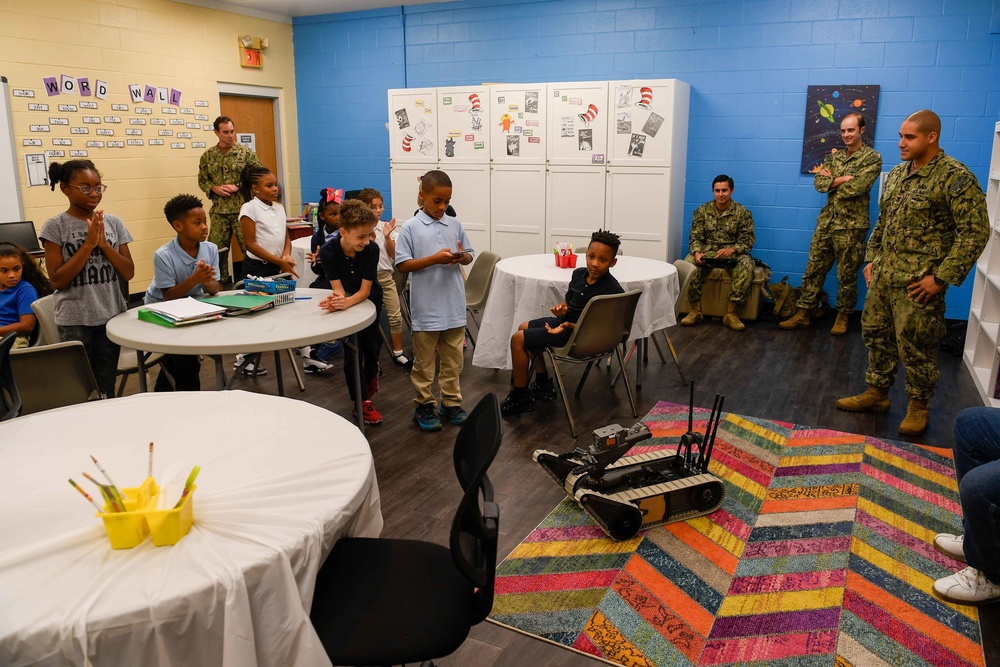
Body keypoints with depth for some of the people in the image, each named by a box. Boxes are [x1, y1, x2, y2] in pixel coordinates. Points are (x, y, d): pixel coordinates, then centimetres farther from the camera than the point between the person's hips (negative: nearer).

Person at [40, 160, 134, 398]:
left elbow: (128, 273, 0)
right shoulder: (55, 226, -7)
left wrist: (104, 243, -14)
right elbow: (57, 280, -12)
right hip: (75, 321, -2)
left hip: (111, 315, 3)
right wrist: (89, 244, -17)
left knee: (106, 388, 11)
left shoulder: (113, 222, 2)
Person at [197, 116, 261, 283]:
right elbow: (202, 180, 13)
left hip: (242, 209, -3)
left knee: (249, 248, -2)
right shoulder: (207, 156, 8)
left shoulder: (246, 152, -1)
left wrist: (238, 187, -12)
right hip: (219, 211, 3)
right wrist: (214, 188, -8)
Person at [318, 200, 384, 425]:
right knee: (352, 351, -5)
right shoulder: (328, 252, -31)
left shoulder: (371, 249, -31)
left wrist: (346, 302, -51)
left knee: (371, 345, 9)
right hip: (346, 301, -1)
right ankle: (362, 401, 6)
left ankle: (371, 375, 43)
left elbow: (365, 290, -31)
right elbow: (338, 288, -30)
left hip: (368, 300, 1)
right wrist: (338, 300, -55)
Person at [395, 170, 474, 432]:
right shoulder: (410, 227, -7)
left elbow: (470, 255, 12)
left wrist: (461, 257, -11)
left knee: (453, 359, 14)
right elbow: (402, 265, -10)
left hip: (453, 306, 4)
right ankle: (424, 406, 22)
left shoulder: (454, 224, 5)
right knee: (424, 362, 8)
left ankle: (451, 402, 28)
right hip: (426, 308, -4)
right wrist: (434, 259, -20)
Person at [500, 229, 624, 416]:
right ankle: (543, 386, 28)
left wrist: (568, 326, -31)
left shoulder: (612, 291, -26)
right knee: (524, 327, 23)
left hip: (579, 335, -9)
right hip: (565, 320, 9)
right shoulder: (579, 274, -3)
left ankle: (520, 399, 3)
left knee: (518, 339, -10)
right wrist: (561, 308, -11)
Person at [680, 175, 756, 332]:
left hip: (733, 253, -1)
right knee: (689, 264, -31)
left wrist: (731, 250, -24)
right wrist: (697, 252, -21)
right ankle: (695, 311, -22)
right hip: (707, 252, 1)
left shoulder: (742, 212, 1)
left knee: (747, 266, -34)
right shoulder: (702, 211, 5)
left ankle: (731, 313, -26)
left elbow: (748, 239, -3)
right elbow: (695, 237, 2)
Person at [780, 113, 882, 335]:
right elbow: (819, 182, 0)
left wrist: (832, 180, -6)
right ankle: (803, 314, 11)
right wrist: (843, 179, -13)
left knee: (846, 275, 5)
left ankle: (842, 317, 18)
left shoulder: (872, 158, -6)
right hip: (826, 222, 5)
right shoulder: (834, 156, 12)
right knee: (813, 269, 5)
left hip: (851, 226, -5)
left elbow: (856, 187, -19)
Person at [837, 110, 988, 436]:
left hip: (918, 283, -7)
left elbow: (975, 231, -16)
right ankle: (877, 393, 30)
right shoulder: (897, 173, 11)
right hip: (883, 276, 7)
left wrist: (942, 277, -19)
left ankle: (918, 406, 20)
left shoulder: (954, 177, -13)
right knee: (876, 334, 14)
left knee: (916, 347, 2)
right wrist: (871, 259, 13)